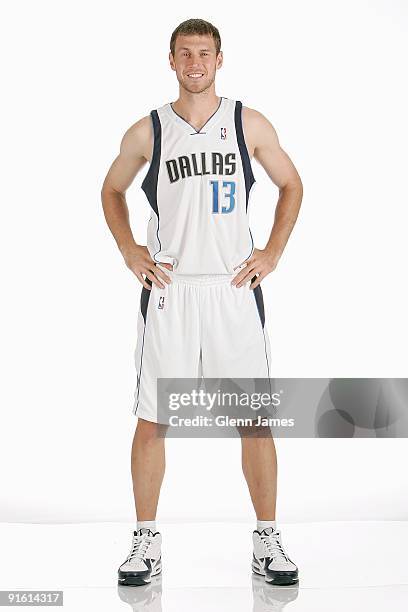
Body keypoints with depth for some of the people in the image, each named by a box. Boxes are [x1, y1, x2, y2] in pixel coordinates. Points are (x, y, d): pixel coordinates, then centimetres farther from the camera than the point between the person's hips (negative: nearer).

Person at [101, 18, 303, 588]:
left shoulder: (250, 124, 4)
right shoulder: (147, 131, 4)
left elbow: (291, 185, 15)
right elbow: (112, 191, 19)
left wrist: (272, 253, 5)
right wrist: (130, 253, 6)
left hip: (234, 290, 0)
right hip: (168, 291, 0)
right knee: (151, 421, 2)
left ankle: (267, 540, 18)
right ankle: (147, 541, 18)